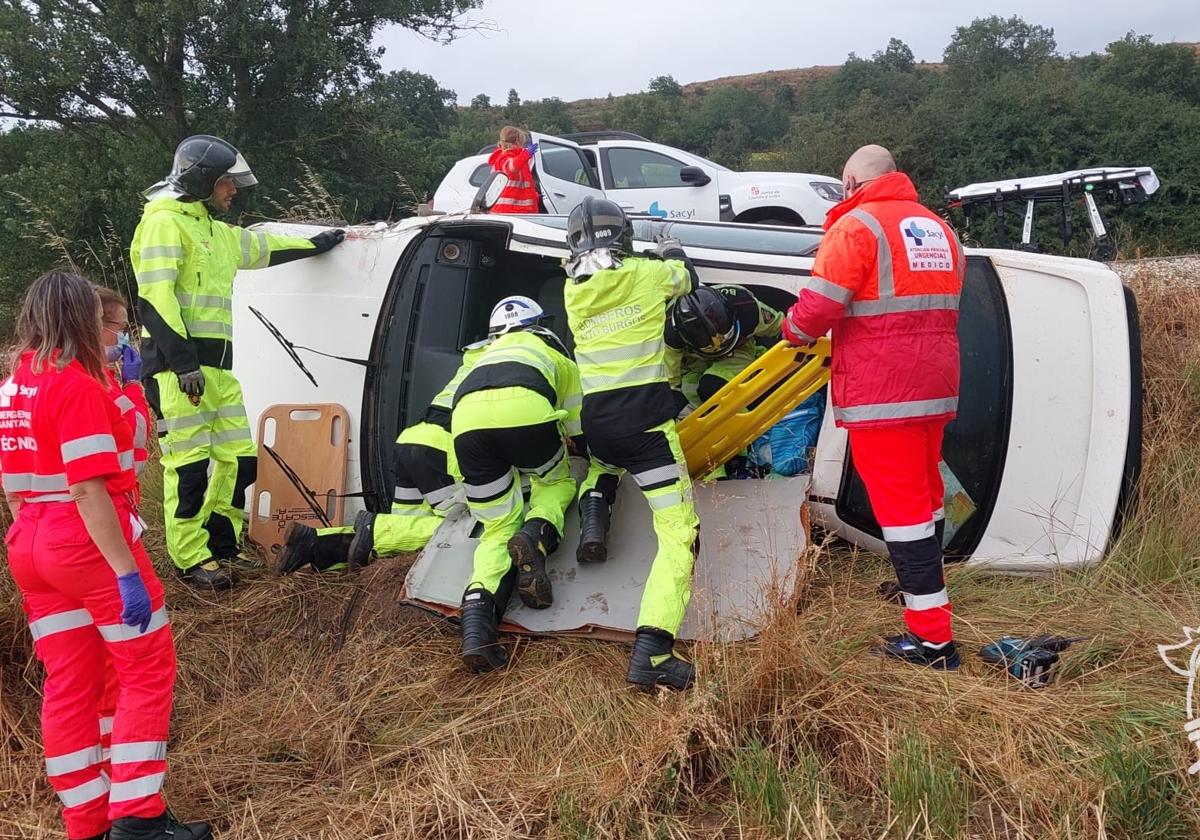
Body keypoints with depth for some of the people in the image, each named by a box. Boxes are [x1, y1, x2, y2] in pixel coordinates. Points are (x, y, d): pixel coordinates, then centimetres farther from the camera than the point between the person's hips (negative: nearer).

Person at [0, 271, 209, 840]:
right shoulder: (77, 384, -15)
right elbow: (89, 490, -22)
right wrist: (127, 571, -23)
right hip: (89, 543, -8)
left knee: (68, 685, 11)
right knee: (148, 670, 1)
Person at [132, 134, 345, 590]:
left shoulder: (218, 233, 22)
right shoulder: (164, 222, -6)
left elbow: (264, 245, 40)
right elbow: (155, 297, -16)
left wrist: (317, 243, 51)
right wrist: (183, 361, -22)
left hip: (216, 364, 9)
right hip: (176, 363, -9)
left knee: (238, 458, 7)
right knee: (189, 462, -6)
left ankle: (220, 546, 20)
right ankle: (192, 560, 3)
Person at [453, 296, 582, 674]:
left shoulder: (486, 354, 43)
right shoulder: (548, 343, 36)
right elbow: (574, 405, 42)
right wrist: (580, 448, 61)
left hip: (466, 417, 3)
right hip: (524, 406, -2)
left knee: (499, 526, 13)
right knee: (556, 482, 28)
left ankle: (477, 610, -14)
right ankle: (537, 535, -6)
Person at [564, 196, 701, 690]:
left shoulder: (573, 291, 8)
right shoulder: (648, 274, -2)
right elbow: (687, 279, 19)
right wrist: (672, 253, 40)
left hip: (595, 422, 5)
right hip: (646, 422, -5)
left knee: (605, 459, 43)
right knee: (679, 534, -4)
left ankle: (593, 511, 13)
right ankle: (652, 653, -17)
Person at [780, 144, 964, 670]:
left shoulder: (856, 226, -10)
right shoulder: (939, 229, 15)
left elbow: (818, 306, -17)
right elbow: (941, 307, 17)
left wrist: (795, 331, 3)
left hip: (880, 390, -8)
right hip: (935, 386, 8)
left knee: (900, 503, -4)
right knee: (926, 492, 21)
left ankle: (932, 638, 0)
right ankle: (925, 587, 38)